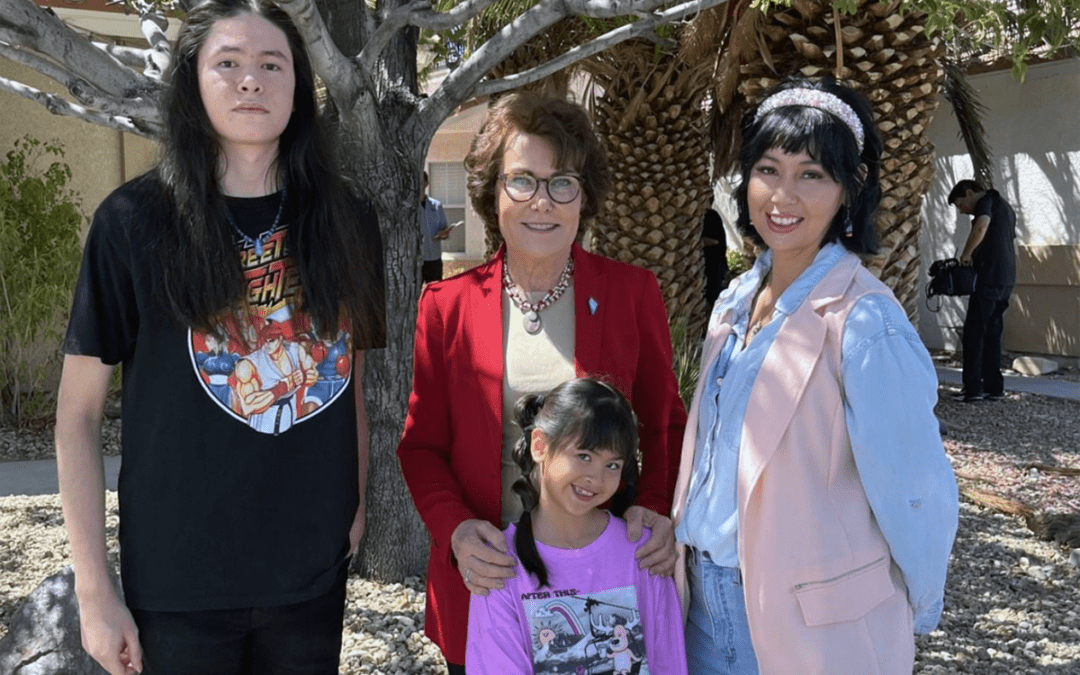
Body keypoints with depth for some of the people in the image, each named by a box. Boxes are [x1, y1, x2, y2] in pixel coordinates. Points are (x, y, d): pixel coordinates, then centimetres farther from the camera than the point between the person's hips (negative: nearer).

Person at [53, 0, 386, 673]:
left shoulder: (345, 224, 2)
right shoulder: (135, 220, -7)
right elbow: (78, 413, -4)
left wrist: (356, 502, 4)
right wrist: (95, 591, -7)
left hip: (314, 573, 3)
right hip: (178, 584, -2)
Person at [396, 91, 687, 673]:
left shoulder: (632, 293, -2)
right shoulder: (447, 304, -1)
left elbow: (665, 425, 5)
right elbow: (422, 445, 4)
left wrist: (660, 512, -12)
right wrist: (455, 529, -13)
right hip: (485, 582, 0)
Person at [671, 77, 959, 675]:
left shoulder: (863, 325, -21)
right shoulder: (735, 301, 2)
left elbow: (915, 497, -14)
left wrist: (918, 611, -2)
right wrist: (688, 556, 14)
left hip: (811, 624, -6)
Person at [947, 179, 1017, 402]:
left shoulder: (986, 201, -5)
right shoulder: (1005, 207, 25)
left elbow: (981, 227, -25)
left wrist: (966, 254, -14)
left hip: (989, 277, -9)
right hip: (1007, 278, 9)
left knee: (974, 331, -6)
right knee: (993, 332, 12)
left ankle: (972, 387, -7)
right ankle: (994, 386, 12)